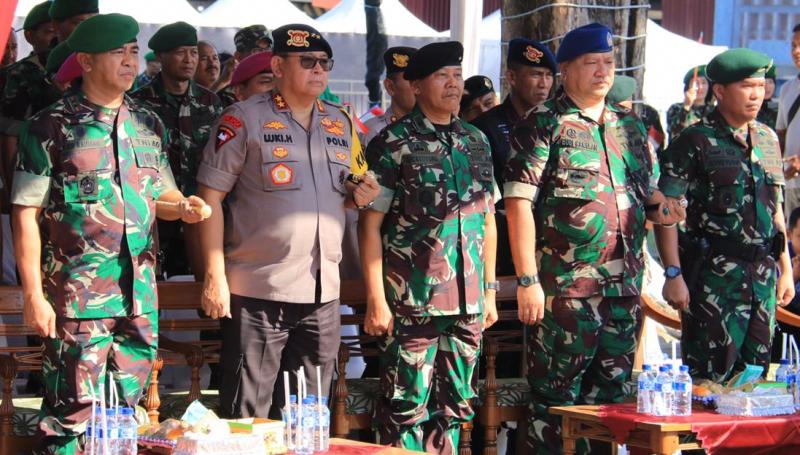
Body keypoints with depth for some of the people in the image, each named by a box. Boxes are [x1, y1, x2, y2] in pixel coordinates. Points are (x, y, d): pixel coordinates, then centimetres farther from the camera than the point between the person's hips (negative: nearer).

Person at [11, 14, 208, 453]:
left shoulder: (148, 125, 12)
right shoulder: (50, 128, -5)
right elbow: (26, 215, -6)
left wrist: (181, 207, -1)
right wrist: (33, 294, -12)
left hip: (140, 295, 6)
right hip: (78, 297, -5)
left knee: (126, 412, 10)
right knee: (74, 415, -6)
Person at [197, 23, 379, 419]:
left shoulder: (341, 124, 14)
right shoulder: (245, 119, -4)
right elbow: (211, 197, -7)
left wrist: (359, 197, 0)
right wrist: (215, 277, -13)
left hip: (323, 292, 6)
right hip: (258, 292, -6)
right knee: (246, 420, -3)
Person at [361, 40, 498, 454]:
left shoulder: (476, 142, 13)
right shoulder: (393, 143, -4)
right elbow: (370, 223, -7)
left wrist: (489, 291, 15)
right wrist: (376, 300, -12)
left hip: (467, 302, 6)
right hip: (411, 301, -5)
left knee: (453, 406, 10)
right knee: (406, 409, -3)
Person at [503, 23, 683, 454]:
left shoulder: (630, 125, 15)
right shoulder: (543, 124, -4)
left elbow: (649, 191, 24)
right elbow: (519, 203, -9)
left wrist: (661, 207, -1)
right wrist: (527, 280, -16)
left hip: (624, 286, 6)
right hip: (564, 288, -6)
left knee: (611, 393, 11)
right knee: (556, 398, -2)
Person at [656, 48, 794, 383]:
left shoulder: (768, 139, 13)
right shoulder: (696, 142, -7)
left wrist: (785, 269, 17)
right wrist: (673, 275, -16)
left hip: (763, 273, 6)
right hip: (714, 276, -6)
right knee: (710, 377, -4)